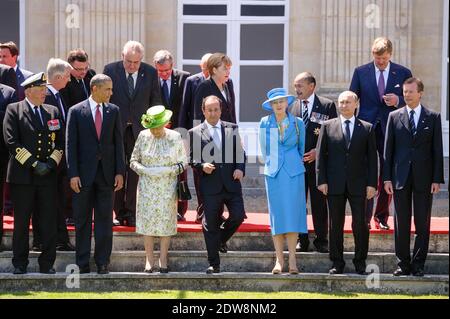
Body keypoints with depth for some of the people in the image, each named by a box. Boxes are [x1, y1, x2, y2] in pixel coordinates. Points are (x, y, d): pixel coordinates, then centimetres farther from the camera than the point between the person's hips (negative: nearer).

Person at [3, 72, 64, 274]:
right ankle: (20, 264, 10)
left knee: (49, 222, 1)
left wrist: (51, 162, -4)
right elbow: (11, 141, -8)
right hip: (22, 174, -3)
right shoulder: (14, 110, 1)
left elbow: (61, 141, 12)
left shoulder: (52, 112, 14)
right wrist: (33, 163, -13)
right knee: (21, 222, 2)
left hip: (48, 175, 3)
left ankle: (47, 263, 7)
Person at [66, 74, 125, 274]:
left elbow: (118, 142, 7)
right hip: (84, 173, -2)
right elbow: (70, 144, -3)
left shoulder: (113, 111, 7)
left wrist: (120, 172, 0)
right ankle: (82, 263, 10)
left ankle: (102, 262, 8)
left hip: (107, 173, 2)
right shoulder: (76, 111, -2)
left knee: (105, 219, 3)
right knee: (82, 220, 4)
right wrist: (73, 174, -10)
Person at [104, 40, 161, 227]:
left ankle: (132, 214, 3)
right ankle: (119, 213, 9)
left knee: (136, 172, -2)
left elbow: (156, 101, 9)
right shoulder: (111, 70, -2)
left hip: (140, 129, 0)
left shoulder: (150, 73, 1)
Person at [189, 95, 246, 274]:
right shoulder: (195, 133, 3)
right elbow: (192, 158, 3)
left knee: (238, 216, -7)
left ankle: (221, 239, 26)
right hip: (210, 185, -2)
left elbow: (240, 152, 11)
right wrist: (202, 166, -16)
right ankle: (214, 264, 11)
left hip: (231, 183, 2)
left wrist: (240, 168, -6)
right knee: (210, 224, 2)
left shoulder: (232, 129, 10)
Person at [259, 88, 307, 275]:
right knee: (276, 215, -1)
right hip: (273, 173, 1)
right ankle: (279, 260, 0)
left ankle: (292, 259, -4)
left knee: (292, 213, -5)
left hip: (294, 174, -1)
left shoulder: (297, 123, 4)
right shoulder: (265, 124, 5)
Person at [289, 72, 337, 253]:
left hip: (318, 162, -2)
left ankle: (321, 241, 12)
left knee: (319, 203, 3)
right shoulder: (291, 106, 8)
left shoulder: (327, 106, 0)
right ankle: (301, 240, 11)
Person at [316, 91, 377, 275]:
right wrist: (321, 180, -3)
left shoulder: (367, 129, 7)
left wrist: (372, 184, -2)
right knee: (336, 225, 3)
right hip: (335, 184, 0)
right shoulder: (328, 126, 7)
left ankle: (360, 264, 7)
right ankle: (337, 264, 10)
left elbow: (372, 158, 5)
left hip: (358, 184, 0)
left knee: (360, 224, -2)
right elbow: (321, 154, 6)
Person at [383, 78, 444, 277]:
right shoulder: (394, 117, 7)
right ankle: (403, 264, 10)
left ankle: (418, 265, 7)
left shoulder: (433, 118, 4)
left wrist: (437, 179, -4)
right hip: (401, 177, 1)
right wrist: (387, 178, -1)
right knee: (401, 223, 4)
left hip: (424, 178, -1)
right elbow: (388, 149, 6)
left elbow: (437, 150, 2)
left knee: (422, 224, 1)